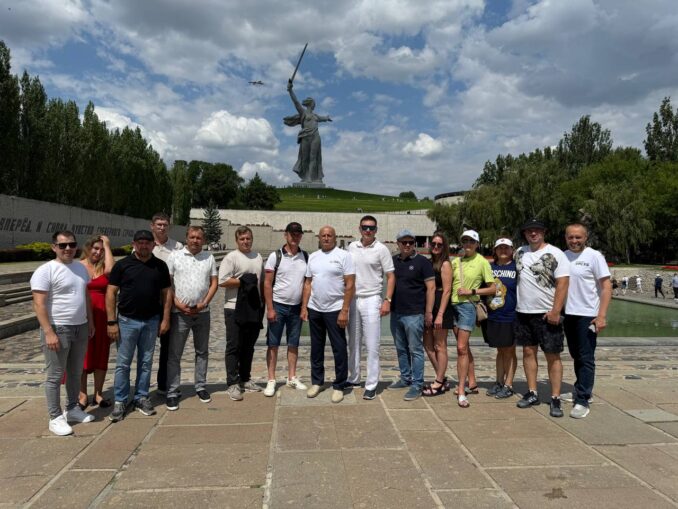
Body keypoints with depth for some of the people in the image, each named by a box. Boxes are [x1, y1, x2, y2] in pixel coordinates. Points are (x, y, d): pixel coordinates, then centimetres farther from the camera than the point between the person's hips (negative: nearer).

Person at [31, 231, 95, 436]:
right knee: (55, 376, 3)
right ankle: (55, 417, 13)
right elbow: (39, 304, -17)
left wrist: (90, 321, 15)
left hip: (80, 328, 7)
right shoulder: (45, 271, -13)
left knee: (75, 373, 17)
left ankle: (73, 409, 30)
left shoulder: (81, 268, 9)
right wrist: (49, 332, -22)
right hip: (58, 329, -7)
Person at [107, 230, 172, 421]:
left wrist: (165, 319, 0)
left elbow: (167, 293, 6)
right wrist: (111, 322, -8)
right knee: (123, 363, 4)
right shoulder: (122, 264, -3)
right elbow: (111, 293, -4)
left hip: (151, 321, 2)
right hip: (127, 321, -2)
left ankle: (141, 398, 23)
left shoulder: (160, 266, 3)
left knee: (146, 362, 11)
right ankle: (120, 401, 16)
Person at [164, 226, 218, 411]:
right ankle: (172, 392, 10)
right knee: (174, 354, 1)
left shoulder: (209, 257, 6)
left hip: (202, 312, 3)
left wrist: (204, 303, -7)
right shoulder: (175, 256, -1)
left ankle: (201, 387, 26)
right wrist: (178, 304, -11)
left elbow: (214, 283, 5)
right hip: (180, 312, -3)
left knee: (202, 352, 12)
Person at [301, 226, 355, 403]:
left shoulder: (344, 255, -7)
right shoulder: (313, 257, 9)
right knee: (316, 348, 14)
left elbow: (350, 285, -11)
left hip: (335, 310, -5)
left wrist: (344, 311, -16)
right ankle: (316, 382, 28)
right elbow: (308, 283, 12)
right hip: (314, 309, 5)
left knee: (339, 349, 3)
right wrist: (304, 307, 4)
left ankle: (338, 386, 15)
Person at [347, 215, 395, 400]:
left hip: (371, 300, -4)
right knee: (353, 343, 14)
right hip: (352, 299, 5)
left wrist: (387, 300, -12)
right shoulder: (352, 247, 7)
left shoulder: (381, 249, -5)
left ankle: (371, 385, 6)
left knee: (372, 346, -2)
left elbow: (390, 277, -4)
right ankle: (353, 379, 26)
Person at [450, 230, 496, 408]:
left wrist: (471, 291, -11)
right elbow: (449, 283, 17)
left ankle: (461, 392, -8)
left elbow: (492, 289, -3)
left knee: (461, 348, -11)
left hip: (468, 305, -5)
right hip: (453, 305, 6)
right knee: (464, 347, 14)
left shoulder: (482, 262, -3)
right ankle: (472, 383, 27)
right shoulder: (456, 262, 10)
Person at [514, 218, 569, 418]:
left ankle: (555, 399, 6)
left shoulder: (556, 254, -6)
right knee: (528, 352, 10)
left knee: (553, 356, 0)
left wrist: (555, 311, -18)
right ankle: (532, 393, 20)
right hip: (523, 312, 5)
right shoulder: (520, 252, 10)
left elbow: (562, 284, -12)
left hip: (547, 314, -5)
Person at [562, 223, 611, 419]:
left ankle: (582, 401, 1)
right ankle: (581, 389, 33)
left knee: (586, 359, -3)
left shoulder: (594, 256, -9)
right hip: (568, 314, 6)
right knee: (576, 356, 17)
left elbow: (606, 287, -10)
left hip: (587, 315, -5)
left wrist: (602, 316, -17)